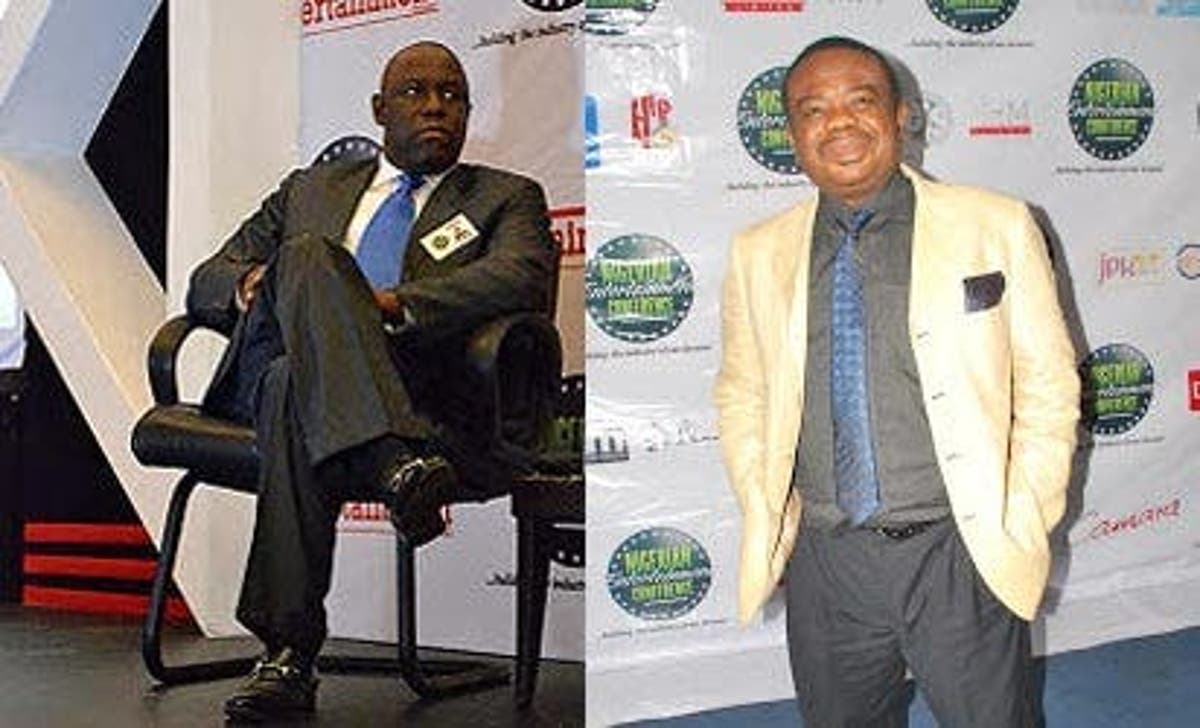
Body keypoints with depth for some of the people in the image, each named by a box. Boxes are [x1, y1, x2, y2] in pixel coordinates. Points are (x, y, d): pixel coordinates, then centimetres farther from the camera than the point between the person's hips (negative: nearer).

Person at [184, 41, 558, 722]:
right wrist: (249, 283, -1)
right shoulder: (312, 188, 31)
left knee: (299, 393, -36)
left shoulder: (507, 198, 20)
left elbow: (523, 280, -4)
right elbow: (205, 283, 26)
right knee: (309, 254, -31)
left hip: (419, 391, -2)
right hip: (274, 363, 2)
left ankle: (289, 655, -38)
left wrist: (392, 303, -17)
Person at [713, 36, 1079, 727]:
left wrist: (1021, 526, -3)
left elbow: (1049, 386, 3)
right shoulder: (759, 253, 5)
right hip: (824, 563, 2)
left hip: (961, 553, -2)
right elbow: (741, 396, 14)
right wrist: (765, 518, 3)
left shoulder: (996, 227, -2)